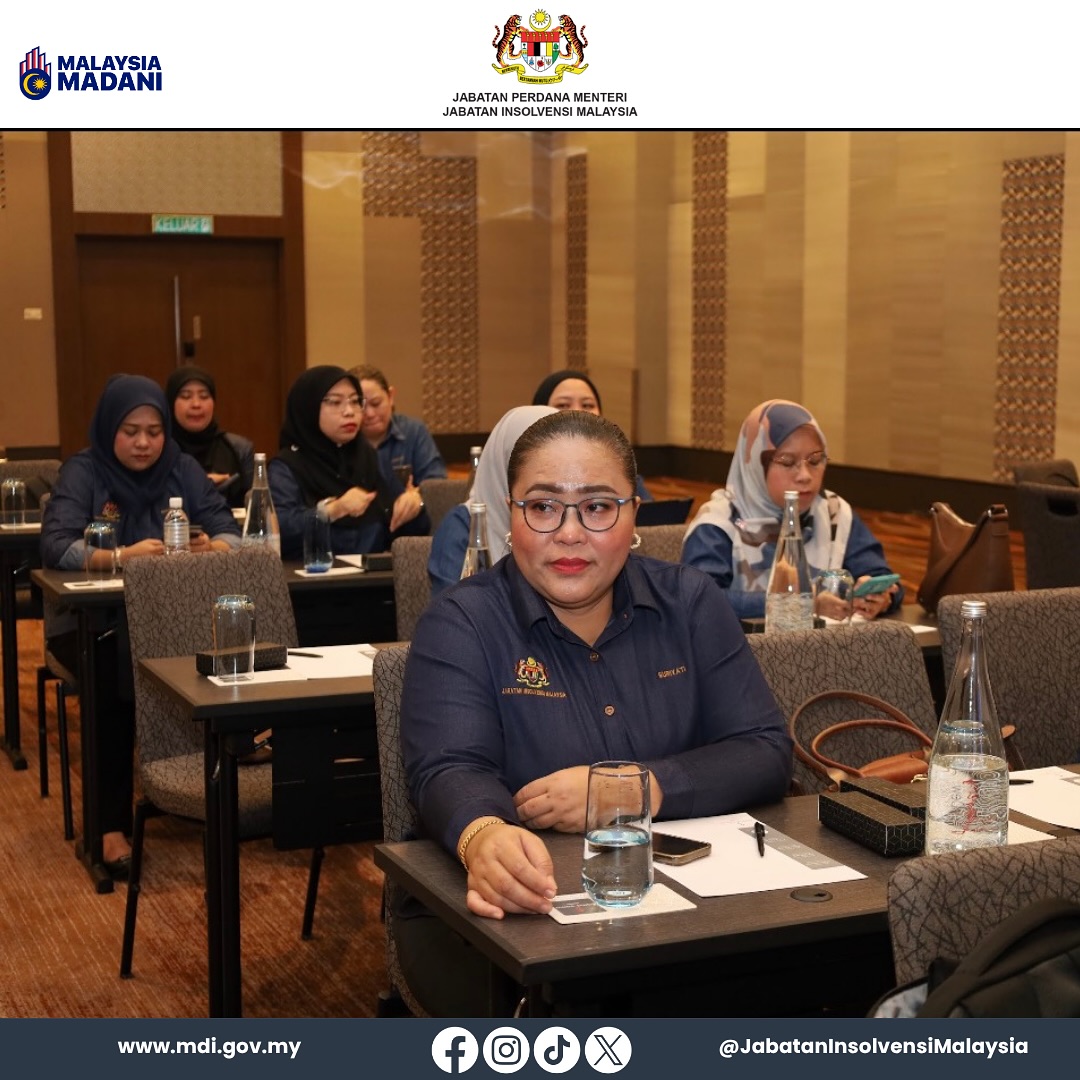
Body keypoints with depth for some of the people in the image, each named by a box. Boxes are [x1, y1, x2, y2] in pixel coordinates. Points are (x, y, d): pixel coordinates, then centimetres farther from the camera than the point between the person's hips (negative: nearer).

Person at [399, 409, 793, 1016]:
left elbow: (768, 755, 0)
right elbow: (451, 772, -18)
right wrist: (484, 836, -43)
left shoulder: (690, 604, 6)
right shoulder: (460, 625, -3)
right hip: (505, 908, -3)